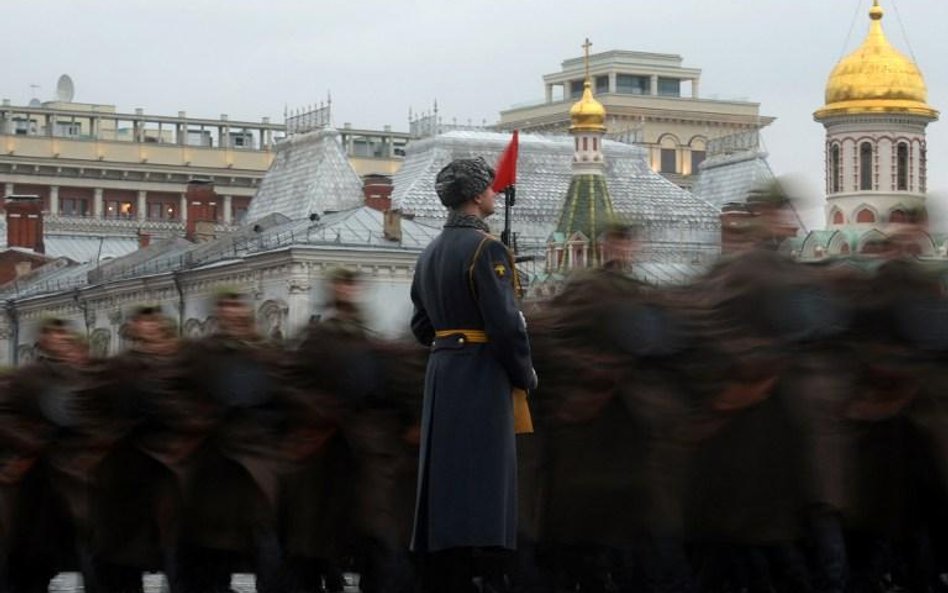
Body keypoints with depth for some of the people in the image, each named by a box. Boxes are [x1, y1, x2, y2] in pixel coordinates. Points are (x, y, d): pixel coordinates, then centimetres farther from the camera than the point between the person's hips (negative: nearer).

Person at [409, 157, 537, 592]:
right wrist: (525, 375, -5)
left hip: (441, 375, 8)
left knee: (444, 475, 12)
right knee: (479, 479, -7)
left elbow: (421, 326, 16)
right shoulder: (486, 248, -13)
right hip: (482, 377, -8)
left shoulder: (429, 254, 12)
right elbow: (507, 323, -17)